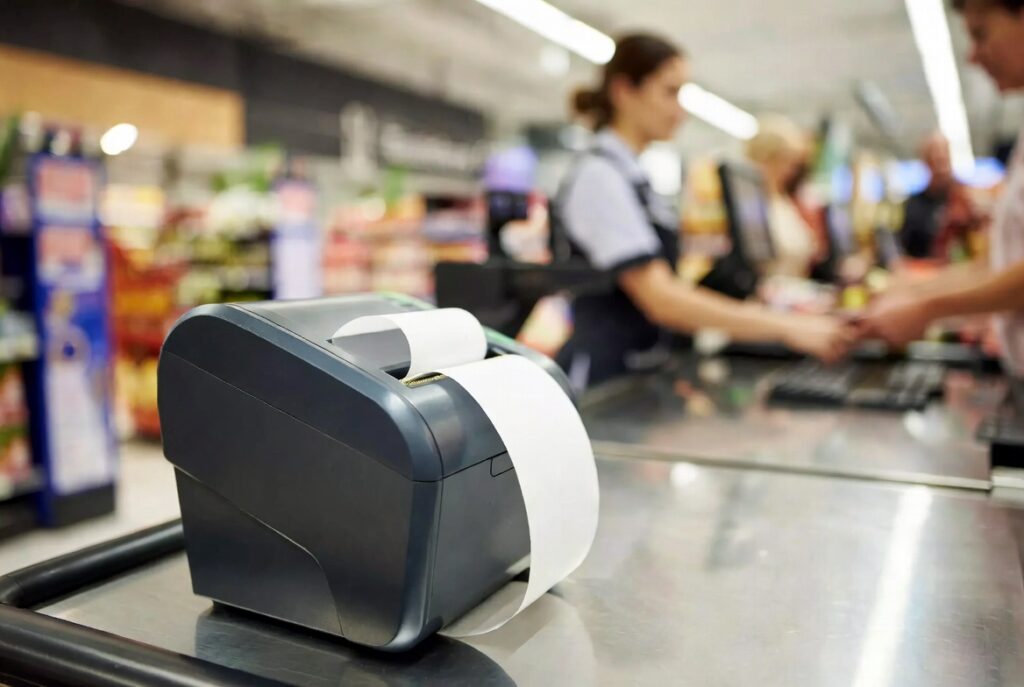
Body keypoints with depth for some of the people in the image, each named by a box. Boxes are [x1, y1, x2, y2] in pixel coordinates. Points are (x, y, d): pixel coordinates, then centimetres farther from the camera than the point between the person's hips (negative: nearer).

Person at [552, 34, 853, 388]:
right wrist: (786, 328, -22)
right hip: (603, 378, -8)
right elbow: (660, 299, -22)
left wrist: (753, 314, 7)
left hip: (637, 370, 8)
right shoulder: (599, 175, -14)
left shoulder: (631, 176, 13)